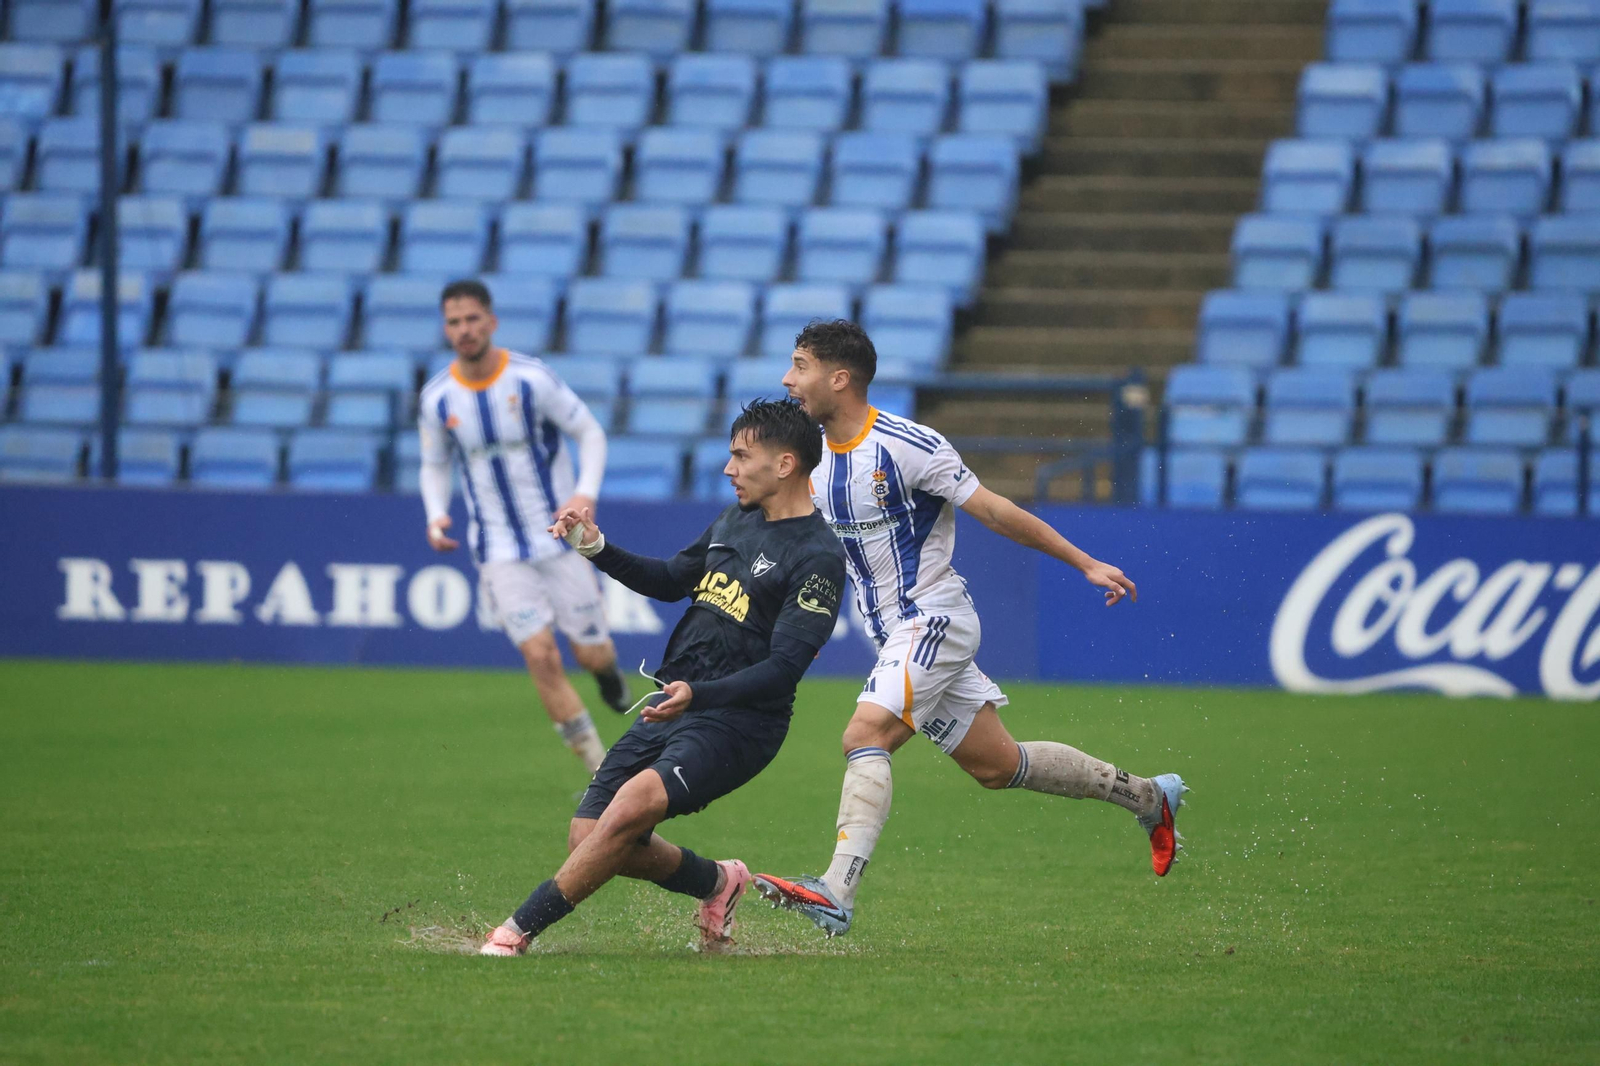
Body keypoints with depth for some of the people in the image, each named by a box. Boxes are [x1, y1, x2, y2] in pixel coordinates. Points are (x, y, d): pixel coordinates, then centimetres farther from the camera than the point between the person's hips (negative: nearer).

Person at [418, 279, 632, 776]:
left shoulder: (533, 379, -13)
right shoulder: (437, 399, -5)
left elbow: (590, 433, -4)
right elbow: (434, 465, 11)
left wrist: (585, 493, -20)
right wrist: (436, 515, -8)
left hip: (561, 536, -1)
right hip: (500, 551, 1)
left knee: (591, 654, 1)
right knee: (540, 656, -13)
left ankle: (606, 666, 42)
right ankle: (601, 770, -1)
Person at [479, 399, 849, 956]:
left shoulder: (817, 557, -11)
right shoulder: (734, 522, 14)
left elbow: (783, 668, -19)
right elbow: (671, 580, 30)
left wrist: (698, 694, -33)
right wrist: (597, 548, 15)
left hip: (738, 722, -8)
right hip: (673, 704, 8)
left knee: (634, 803, -30)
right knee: (589, 840, 0)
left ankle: (516, 932, -25)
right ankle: (716, 881, 25)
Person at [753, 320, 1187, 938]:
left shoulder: (907, 446, -17)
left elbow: (993, 511, -12)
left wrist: (1087, 564, -9)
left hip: (935, 619, -8)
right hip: (895, 633, 8)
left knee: (866, 736, -25)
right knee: (997, 765, 14)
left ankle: (836, 893, -35)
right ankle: (1149, 797, 31)